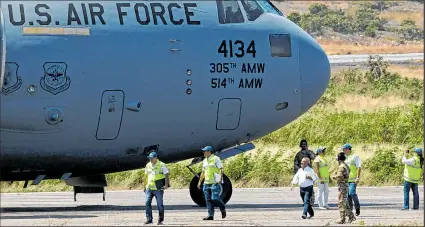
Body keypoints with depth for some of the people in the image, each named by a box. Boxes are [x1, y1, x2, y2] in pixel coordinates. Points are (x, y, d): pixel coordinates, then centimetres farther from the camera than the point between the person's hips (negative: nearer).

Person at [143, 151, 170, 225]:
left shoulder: (161, 165, -3)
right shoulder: (148, 165, 12)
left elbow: (166, 175, -5)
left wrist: (166, 185, -14)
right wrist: (145, 186, 19)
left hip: (158, 188, -4)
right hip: (149, 188, 4)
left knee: (160, 204, 0)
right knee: (147, 202, -6)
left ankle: (160, 220, 10)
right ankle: (149, 219, -2)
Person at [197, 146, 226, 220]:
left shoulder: (215, 159, -4)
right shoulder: (204, 161, 18)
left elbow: (220, 169, -10)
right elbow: (203, 172, 24)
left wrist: (220, 178, -23)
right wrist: (199, 182, 21)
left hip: (215, 182, -7)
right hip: (207, 183, 7)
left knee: (215, 198, -15)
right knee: (208, 199, 1)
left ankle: (223, 209, 9)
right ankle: (210, 215, 2)